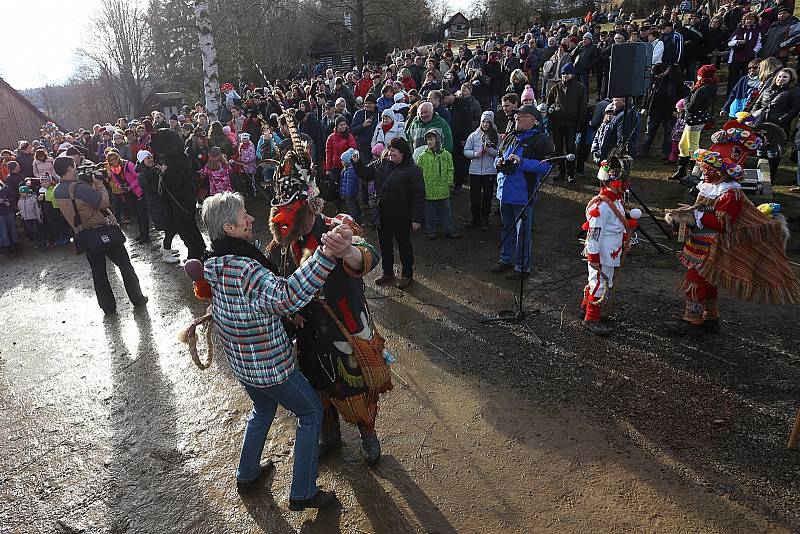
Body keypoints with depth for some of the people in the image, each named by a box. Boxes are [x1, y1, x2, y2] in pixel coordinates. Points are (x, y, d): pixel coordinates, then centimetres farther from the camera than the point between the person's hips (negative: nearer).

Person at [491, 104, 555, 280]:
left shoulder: (540, 140, -8)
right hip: (505, 193, 7)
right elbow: (498, 157, 27)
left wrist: (521, 162, -22)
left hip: (523, 195, -7)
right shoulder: (509, 138, 14)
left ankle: (522, 267, 12)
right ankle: (506, 260, 34)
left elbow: (546, 166, -18)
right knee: (507, 228, 19)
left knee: (522, 232, 0)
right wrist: (499, 162, 2)